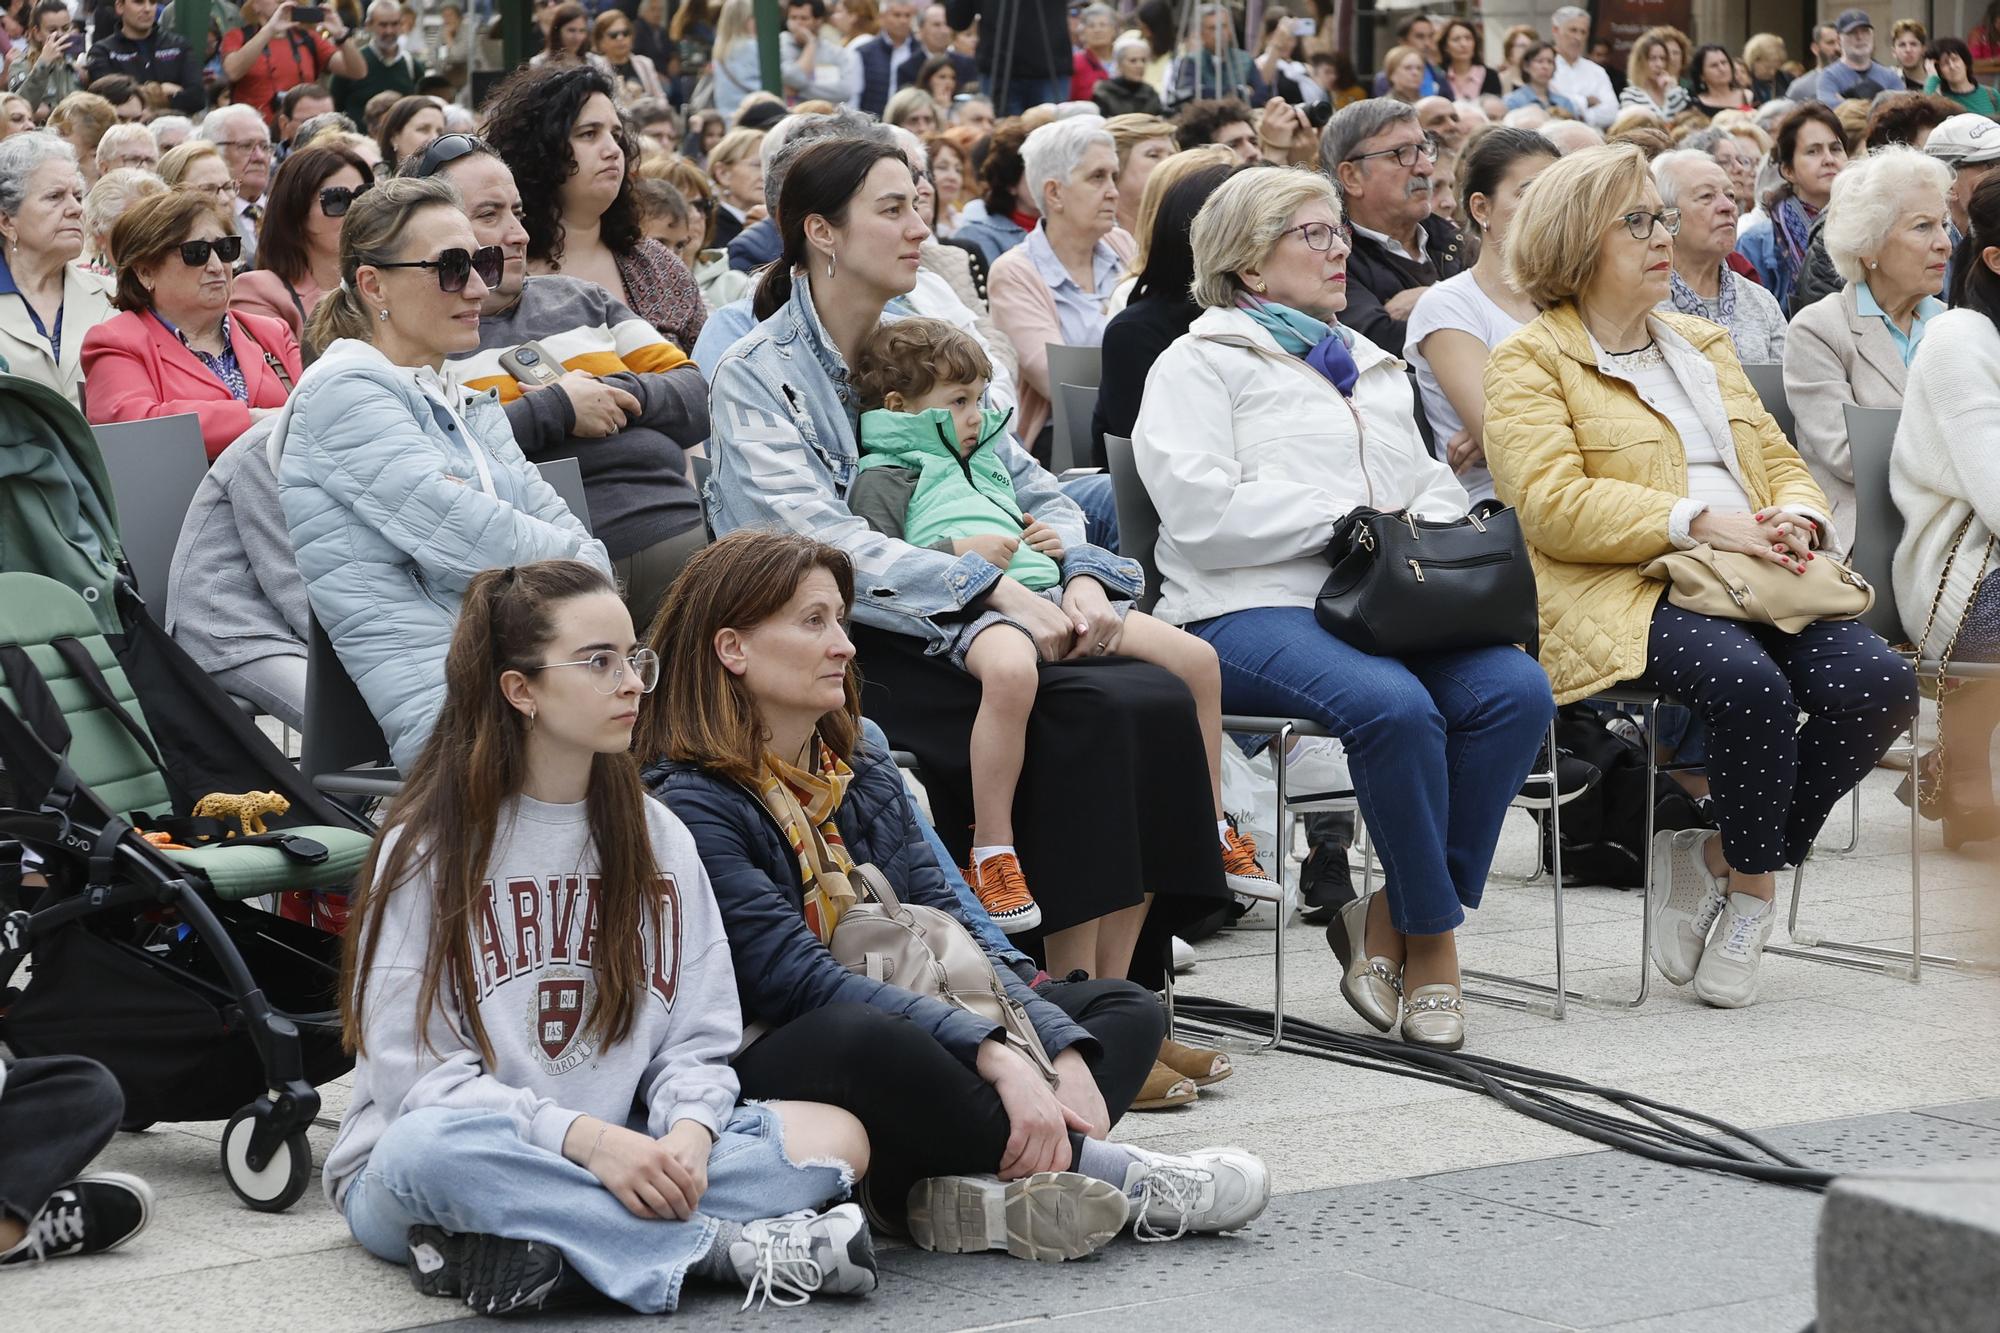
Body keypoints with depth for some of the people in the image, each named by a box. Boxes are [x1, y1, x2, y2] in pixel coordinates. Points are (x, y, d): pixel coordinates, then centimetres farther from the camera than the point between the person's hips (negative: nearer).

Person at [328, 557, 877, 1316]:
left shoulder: (659, 839, 10)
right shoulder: (429, 846, -5)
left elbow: (698, 1039, 6)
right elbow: (413, 1069, -13)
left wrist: (687, 1134, -18)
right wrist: (587, 1139, -25)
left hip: (619, 1155, 5)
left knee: (835, 1137, -17)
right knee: (432, 1147, -40)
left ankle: (533, 1252, -30)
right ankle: (726, 1245, -29)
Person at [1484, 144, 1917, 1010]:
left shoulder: (1703, 346, 28)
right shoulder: (1530, 362, 5)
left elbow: (1779, 460, 25)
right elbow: (1551, 502, -10)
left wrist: (1795, 518, -1)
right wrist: (1699, 521, -18)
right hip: (1624, 596, -6)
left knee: (1876, 683, -21)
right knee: (1750, 682, -35)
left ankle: (1720, 858, -7)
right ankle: (1752, 885, -10)